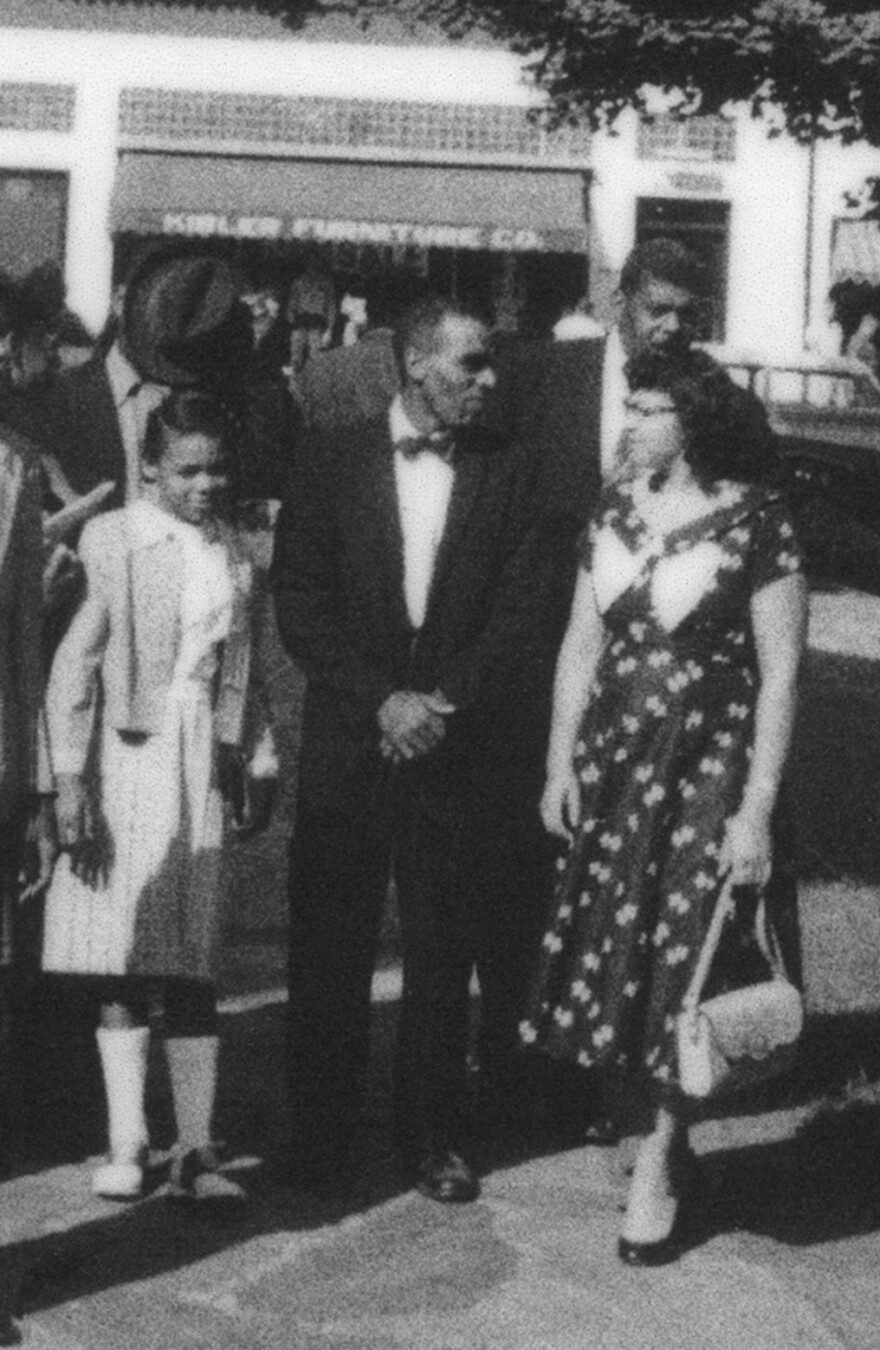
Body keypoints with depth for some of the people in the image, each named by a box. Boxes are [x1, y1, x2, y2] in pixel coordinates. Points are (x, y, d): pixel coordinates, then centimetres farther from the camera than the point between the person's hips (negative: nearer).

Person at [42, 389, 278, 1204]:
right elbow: (74, 664, -9)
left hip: (202, 763, 4)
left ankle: (195, 1149, 7)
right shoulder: (113, 541, -7)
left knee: (193, 961, 4)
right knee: (122, 962, 2)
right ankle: (126, 1144, 10)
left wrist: (258, 763, 13)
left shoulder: (231, 555, 8)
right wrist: (70, 782, -12)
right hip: (126, 757, -4)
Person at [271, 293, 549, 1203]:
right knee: (329, 951, 3)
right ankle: (319, 1138, 15)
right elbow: (298, 604, -2)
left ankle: (432, 1136, 17)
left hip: (453, 751, 1)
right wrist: (379, 701, -11)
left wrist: (443, 702, -11)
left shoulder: (506, 473, 5)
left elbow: (515, 614, 2)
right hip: (344, 746, -1)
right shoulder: (331, 460, 2)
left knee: (442, 955, 5)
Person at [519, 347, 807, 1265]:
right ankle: (651, 1123, 24)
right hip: (611, 765, 5)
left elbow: (780, 675, -11)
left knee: (679, 968, 0)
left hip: (707, 774, -5)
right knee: (612, 961, 6)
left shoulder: (755, 522, -11)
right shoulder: (616, 508, 5)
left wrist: (756, 812, -13)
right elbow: (582, 643, 11)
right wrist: (560, 763, 5)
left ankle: (658, 1169, 13)